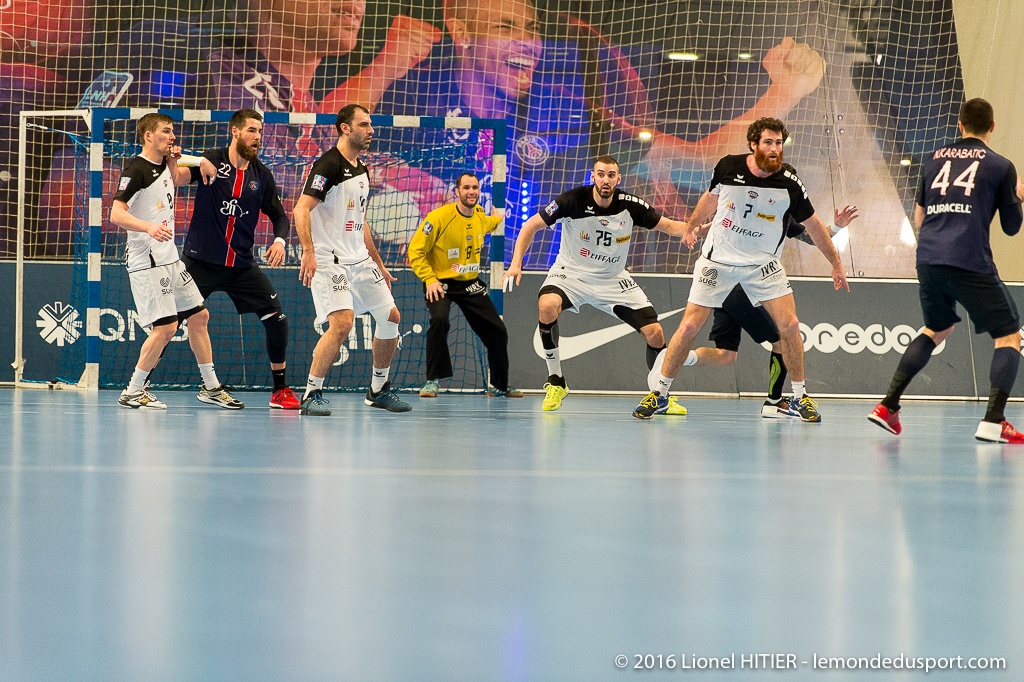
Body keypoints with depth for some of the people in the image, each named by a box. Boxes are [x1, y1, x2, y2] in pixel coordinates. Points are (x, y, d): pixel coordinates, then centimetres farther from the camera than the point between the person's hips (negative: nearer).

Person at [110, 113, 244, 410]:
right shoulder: (136, 169, -15)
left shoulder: (163, 165, 11)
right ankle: (133, 392, -2)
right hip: (147, 261, -9)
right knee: (165, 327, -14)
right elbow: (116, 214, -23)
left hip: (170, 258, 9)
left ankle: (211, 387, 25)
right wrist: (149, 227, -39)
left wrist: (173, 162, 16)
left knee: (198, 316, 13)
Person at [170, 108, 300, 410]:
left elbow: (279, 216, 13)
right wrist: (199, 165, -40)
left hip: (241, 265, 3)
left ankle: (280, 389, 10)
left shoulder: (261, 175, 6)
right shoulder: (211, 161, -5)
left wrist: (280, 240, -8)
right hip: (200, 260, -3)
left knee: (277, 320, -5)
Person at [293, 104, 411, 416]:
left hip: (360, 260, 9)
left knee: (390, 317, 9)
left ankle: (378, 390, 25)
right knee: (342, 322, -23)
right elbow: (301, 209, -20)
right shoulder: (328, 164, -12)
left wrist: (379, 264, 24)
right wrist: (308, 252, -31)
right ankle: (311, 395, -12)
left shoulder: (361, 170, 16)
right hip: (329, 260, -9)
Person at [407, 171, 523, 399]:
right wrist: (430, 279, -24)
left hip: (470, 283, 6)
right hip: (441, 283, -6)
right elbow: (415, 251, -17)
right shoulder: (439, 217, -20)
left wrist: (499, 219, 20)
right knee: (439, 320, -34)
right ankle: (432, 380, -23)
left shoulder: (480, 215, -1)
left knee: (498, 332, 6)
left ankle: (499, 385, 28)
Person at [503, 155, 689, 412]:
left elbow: (668, 225, -3)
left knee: (655, 333, -8)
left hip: (613, 279, 2)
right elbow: (531, 226, -11)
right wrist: (516, 263, -22)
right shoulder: (573, 200, -18)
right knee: (547, 306, -35)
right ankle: (556, 382, -16)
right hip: (571, 273, -2)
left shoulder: (630, 205, -12)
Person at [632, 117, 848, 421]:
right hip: (717, 259, 0)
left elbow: (813, 225, -1)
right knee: (689, 326, -4)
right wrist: (691, 227, 25)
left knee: (789, 325, -12)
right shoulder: (728, 167, -12)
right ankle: (659, 392, 11)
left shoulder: (789, 183, -14)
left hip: (762, 263, 0)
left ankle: (799, 396, 6)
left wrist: (836, 264, 3)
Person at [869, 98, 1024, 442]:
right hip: (970, 263, -5)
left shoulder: (934, 159, 16)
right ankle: (993, 421, -12)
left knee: (937, 329, 27)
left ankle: (888, 406, 19)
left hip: (928, 259, 5)